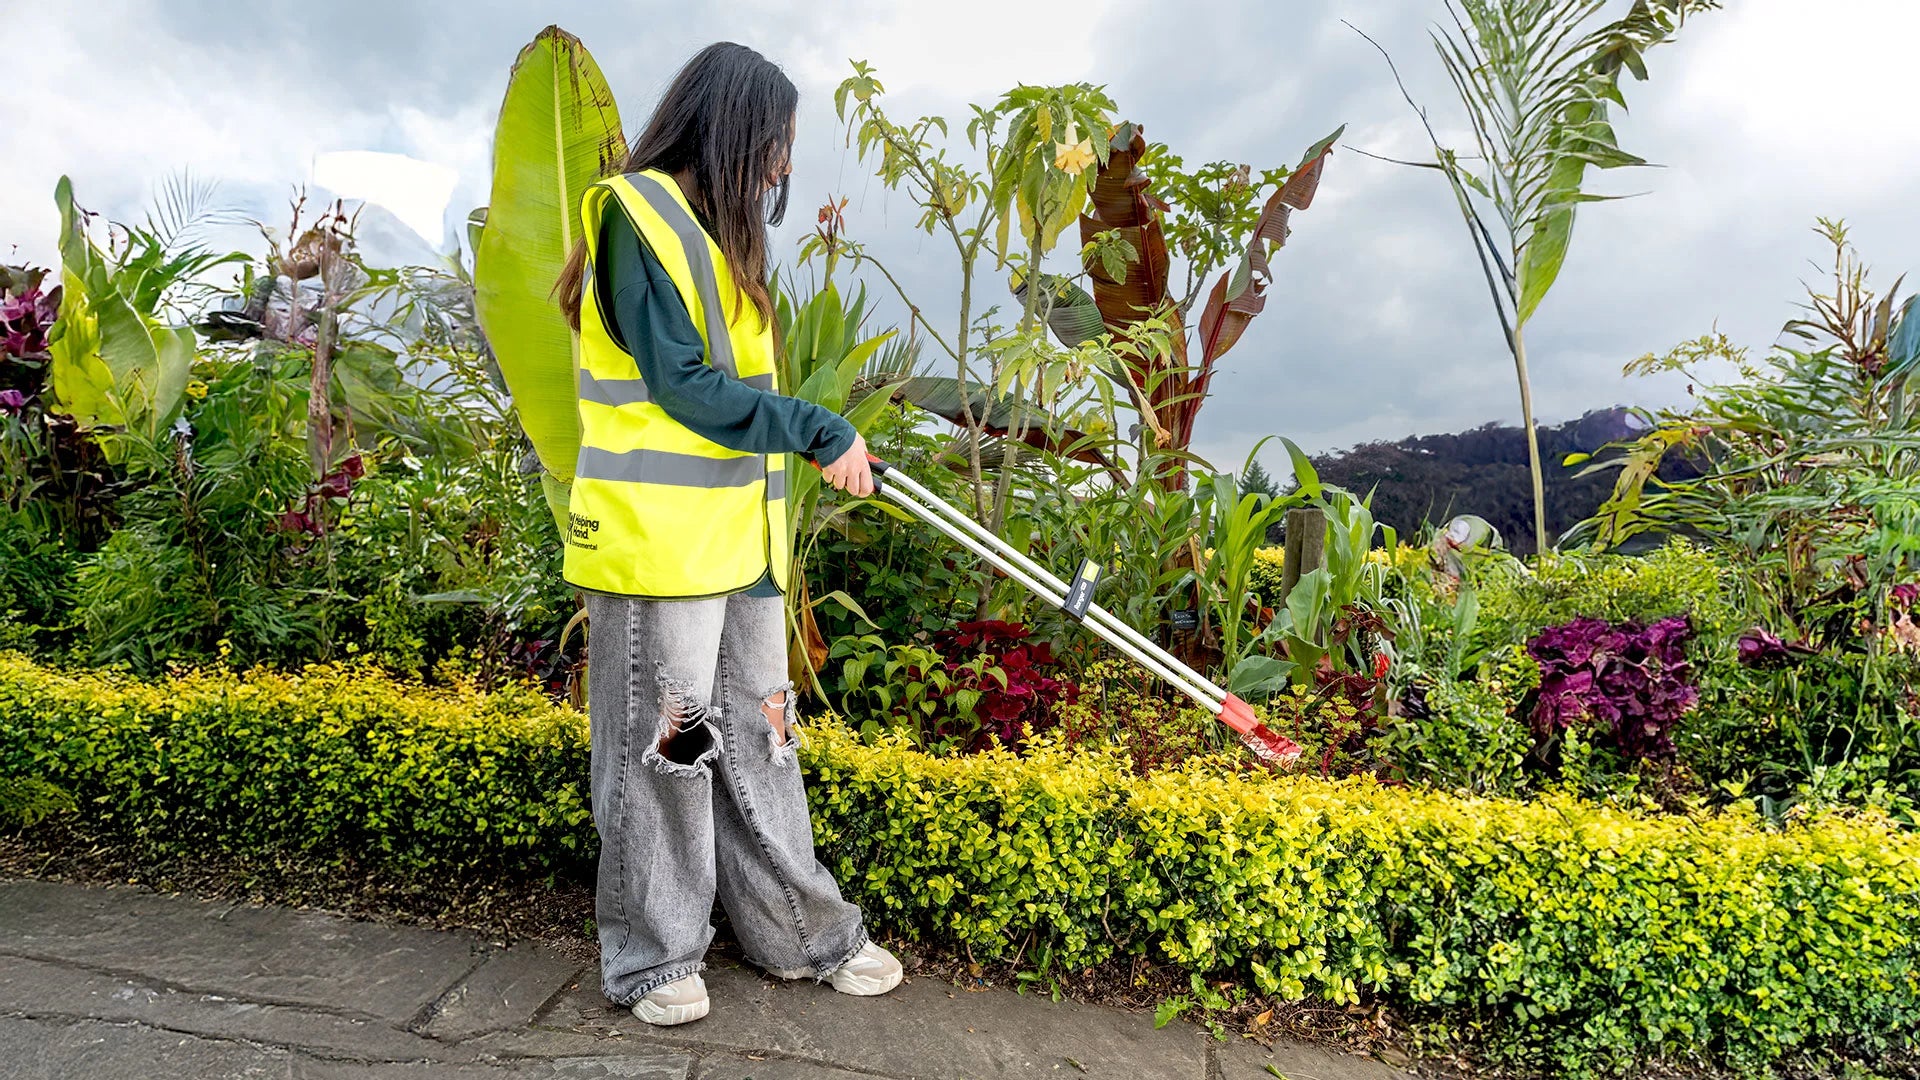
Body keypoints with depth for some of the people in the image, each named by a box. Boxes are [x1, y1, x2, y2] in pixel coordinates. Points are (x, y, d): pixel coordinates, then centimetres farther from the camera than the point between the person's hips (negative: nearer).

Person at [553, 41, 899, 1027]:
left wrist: (815, 444, 12)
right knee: (662, 743, 3)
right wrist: (822, 432, -12)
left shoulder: (718, 235, 20)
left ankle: (802, 935, 27)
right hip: (660, 544, -9)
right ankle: (654, 957, 21)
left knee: (756, 737, 14)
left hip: (739, 545, 9)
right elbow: (683, 387, -15)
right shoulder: (640, 215, -8)